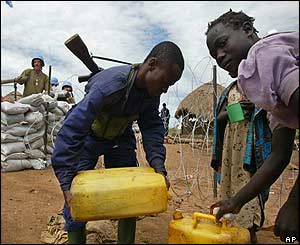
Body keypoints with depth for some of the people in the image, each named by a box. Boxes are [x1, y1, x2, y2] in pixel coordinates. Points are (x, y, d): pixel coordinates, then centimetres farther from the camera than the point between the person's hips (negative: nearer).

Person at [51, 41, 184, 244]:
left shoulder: (151, 92, -17)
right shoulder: (110, 84, -38)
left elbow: (153, 127, -11)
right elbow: (72, 128, -40)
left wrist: (158, 164, -26)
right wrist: (66, 183, -40)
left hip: (120, 137, 5)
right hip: (88, 136, -5)